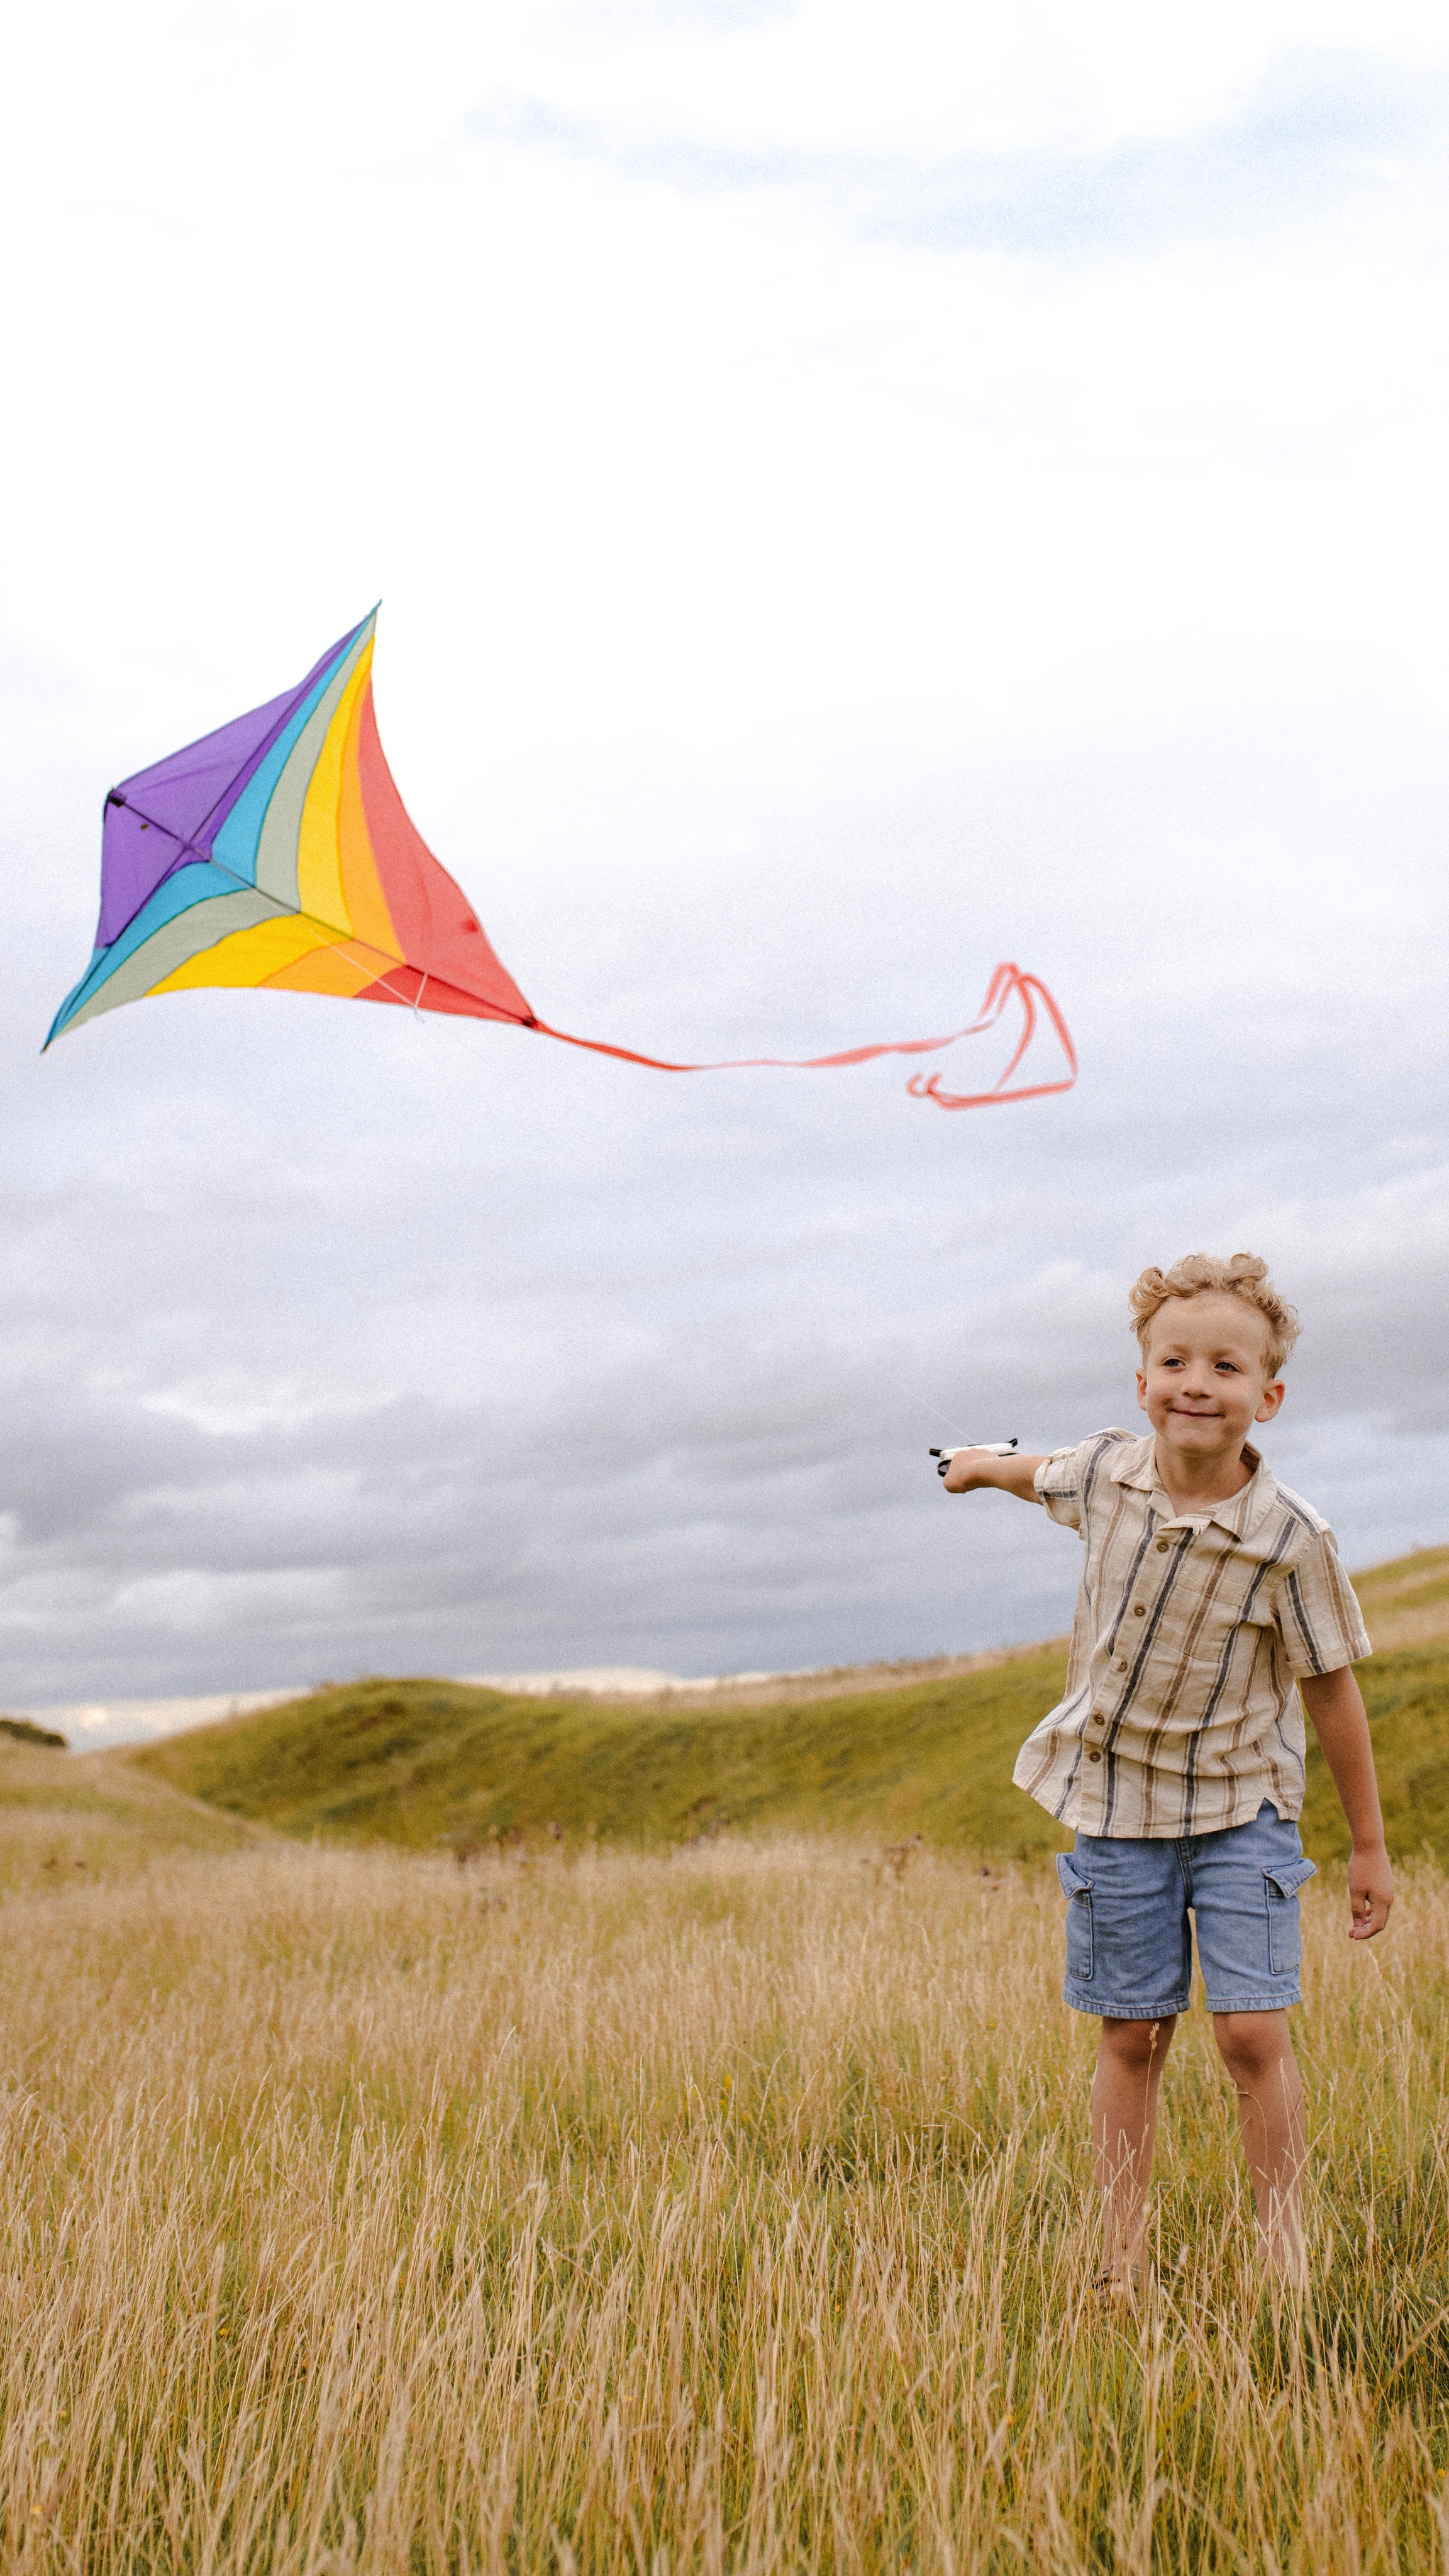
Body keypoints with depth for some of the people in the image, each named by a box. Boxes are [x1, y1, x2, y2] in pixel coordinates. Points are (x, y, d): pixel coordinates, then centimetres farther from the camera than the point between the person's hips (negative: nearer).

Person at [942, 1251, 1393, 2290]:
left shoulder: (1290, 1538, -20)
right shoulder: (1107, 1470, -11)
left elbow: (1334, 1694, -10)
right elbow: (1051, 1478, 17)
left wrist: (1370, 1847, -3)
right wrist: (987, 1467, 38)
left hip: (1241, 1806, -3)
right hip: (1116, 1801, 3)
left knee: (1254, 2031, -9)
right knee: (1132, 2036, 7)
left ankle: (1287, 2260, 4)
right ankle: (1126, 2262, 16)